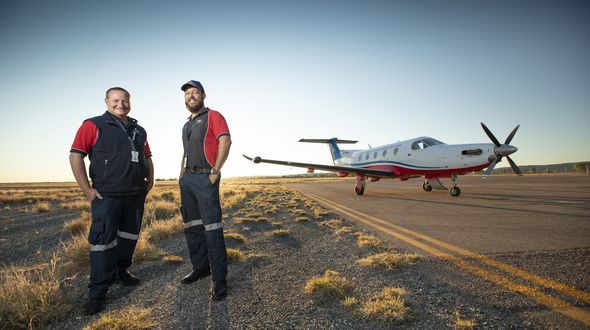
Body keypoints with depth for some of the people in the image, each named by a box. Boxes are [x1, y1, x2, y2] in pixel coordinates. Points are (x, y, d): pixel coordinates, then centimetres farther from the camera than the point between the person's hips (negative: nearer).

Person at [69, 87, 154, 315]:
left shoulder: (139, 131, 15)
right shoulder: (94, 125, -3)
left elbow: (147, 157, 24)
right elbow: (76, 156, -9)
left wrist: (150, 181, 13)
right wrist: (86, 189, -12)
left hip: (136, 194, 6)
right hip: (107, 195, -6)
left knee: (129, 235, 15)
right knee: (103, 240, -5)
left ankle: (120, 271, 34)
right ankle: (98, 292, 6)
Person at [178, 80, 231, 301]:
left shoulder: (213, 116, 0)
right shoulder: (186, 125, 23)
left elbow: (225, 140, -14)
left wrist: (215, 171, -18)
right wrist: (181, 174, 15)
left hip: (205, 178, -8)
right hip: (187, 179, 9)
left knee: (212, 228, -10)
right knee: (192, 227, 12)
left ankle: (219, 279, -5)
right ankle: (200, 268, 25)